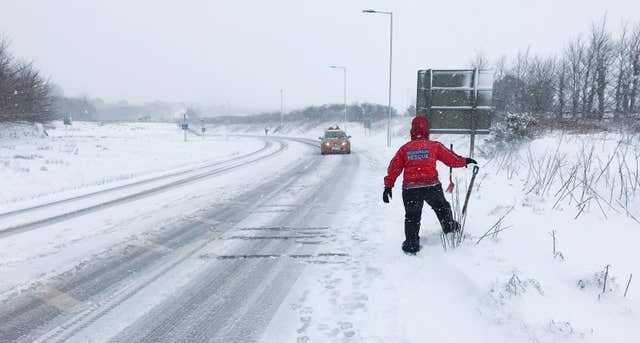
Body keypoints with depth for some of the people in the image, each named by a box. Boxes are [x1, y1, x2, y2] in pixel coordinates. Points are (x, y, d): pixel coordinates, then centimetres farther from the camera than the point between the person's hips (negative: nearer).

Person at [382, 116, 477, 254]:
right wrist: (465, 161, 26)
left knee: (412, 216, 13)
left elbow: (394, 169, 7)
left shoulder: (404, 148, 6)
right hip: (431, 186, -1)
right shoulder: (434, 146, 2)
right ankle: (449, 227, 37)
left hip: (410, 188, 1)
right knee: (442, 207, 26)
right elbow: (451, 159, 8)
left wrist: (388, 186, 13)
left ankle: (411, 244, 12)